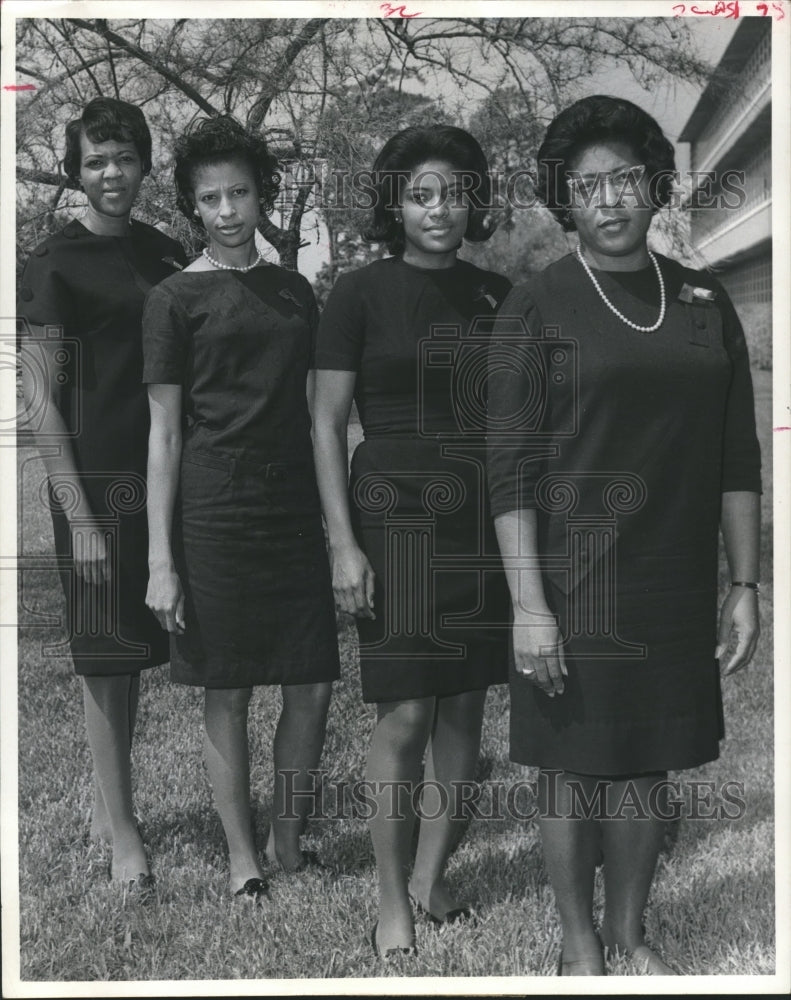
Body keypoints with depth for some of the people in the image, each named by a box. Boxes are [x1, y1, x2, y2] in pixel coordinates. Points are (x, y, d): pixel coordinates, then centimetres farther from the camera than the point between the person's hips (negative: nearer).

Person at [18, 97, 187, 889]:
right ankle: (122, 832, 9)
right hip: (98, 480, -6)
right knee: (108, 658, -1)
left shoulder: (166, 253, 11)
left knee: (133, 649, 12)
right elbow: (40, 402, -9)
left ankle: (103, 807, 26)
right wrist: (80, 518, -15)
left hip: (161, 476, 6)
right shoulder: (55, 266, -6)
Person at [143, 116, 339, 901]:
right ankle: (242, 855, 18)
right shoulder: (177, 299, -1)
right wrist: (161, 560, -8)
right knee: (228, 695, 3)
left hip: (296, 512, 4)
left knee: (312, 687, 4)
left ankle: (289, 841, 23)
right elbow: (165, 434, -3)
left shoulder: (296, 292, 12)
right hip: (215, 517, -4)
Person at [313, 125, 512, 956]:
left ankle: (431, 878, 23)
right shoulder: (361, 294, -3)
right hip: (398, 514, -4)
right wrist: (343, 543, -11)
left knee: (464, 708, 8)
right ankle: (393, 904, 8)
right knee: (407, 713, -5)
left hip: (484, 521, 4)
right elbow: (327, 426, -4)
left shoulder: (496, 296, 9)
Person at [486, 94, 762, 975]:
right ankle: (578, 945, 24)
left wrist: (744, 585, 6)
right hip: (574, 586, -4)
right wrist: (528, 604, -14)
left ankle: (629, 933, 30)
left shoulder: (703, 303, 7)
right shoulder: (537, 307, -5)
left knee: (647, 767, 13)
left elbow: (736, 460, 9)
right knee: (573, 770, 6)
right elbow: (511, 468, -9)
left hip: (675, 588, 4)